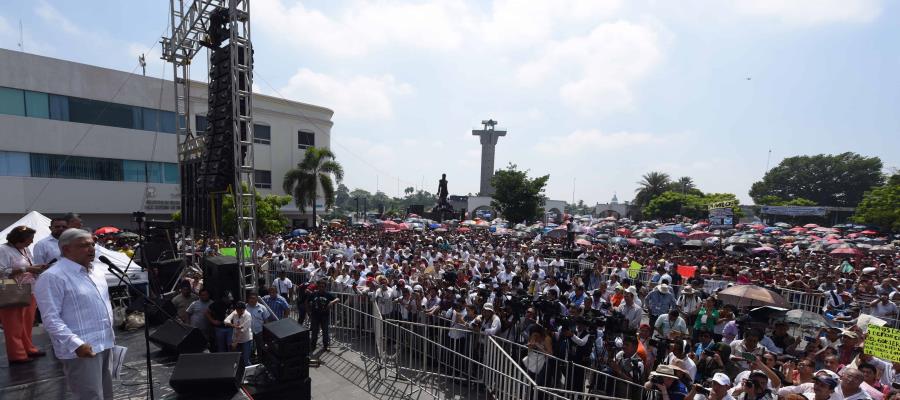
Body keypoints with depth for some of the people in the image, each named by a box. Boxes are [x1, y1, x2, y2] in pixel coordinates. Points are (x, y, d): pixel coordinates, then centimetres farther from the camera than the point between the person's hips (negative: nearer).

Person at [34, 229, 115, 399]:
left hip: (105, 344, 8)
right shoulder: (52, 277, -14)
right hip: (81, 350, -8)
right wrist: (76, 344, -24)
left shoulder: (96, 272, 12)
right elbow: (51, 318, -19)